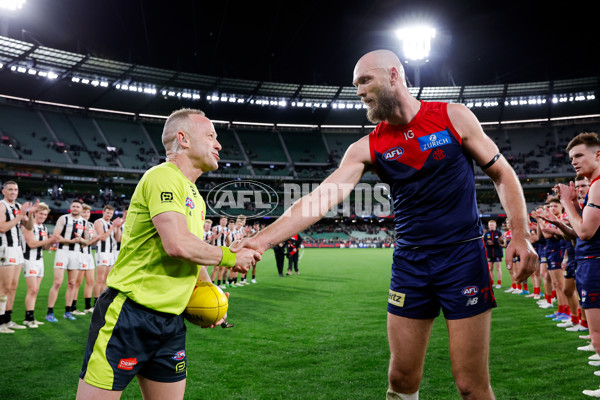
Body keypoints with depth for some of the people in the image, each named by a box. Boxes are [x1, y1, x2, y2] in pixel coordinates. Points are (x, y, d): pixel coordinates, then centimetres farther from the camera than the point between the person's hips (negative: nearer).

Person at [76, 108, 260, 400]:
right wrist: (230, 257, -12)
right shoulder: (163, 176, -13)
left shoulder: (195, 197, 17)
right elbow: (178, 245, -25)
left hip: (171, 322, 9)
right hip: (128, 316, -9)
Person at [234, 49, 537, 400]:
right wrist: (264, 238, -18)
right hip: (410, 263, 3)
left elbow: (502, 174, 6)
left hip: (463, 256, -2)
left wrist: (521, 234, -4)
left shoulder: (454, 117, -1)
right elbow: (320, 198, -8)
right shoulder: (367, 148, 2)